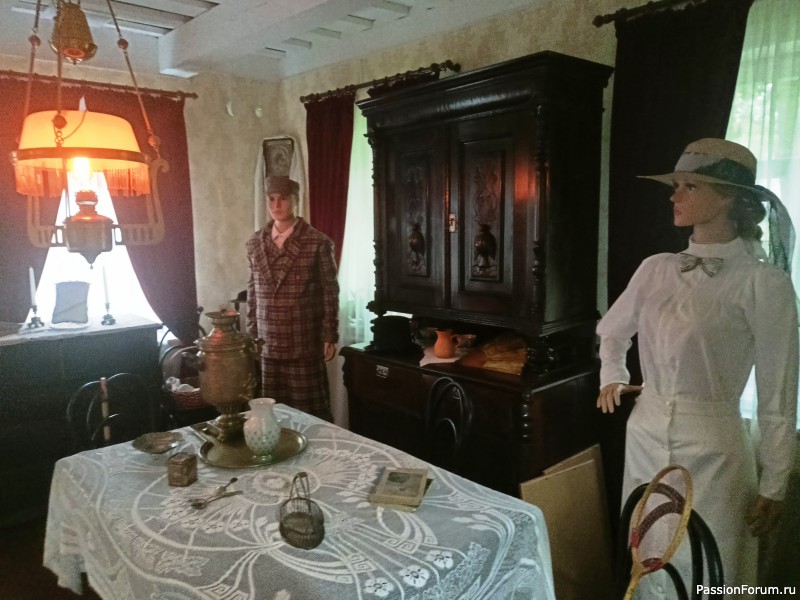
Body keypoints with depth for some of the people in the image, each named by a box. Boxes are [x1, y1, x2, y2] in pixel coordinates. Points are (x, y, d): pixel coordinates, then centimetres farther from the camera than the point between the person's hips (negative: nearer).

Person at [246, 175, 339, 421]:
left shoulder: (318, 242, -5)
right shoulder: (254, 243, 8)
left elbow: (330, 292, -4)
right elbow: (252, 292, 13)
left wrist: (330, 337, -6)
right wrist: (251, 334, 11)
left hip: (305, 343, -3)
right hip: (267, 343, 4)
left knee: (310, 410, 4)